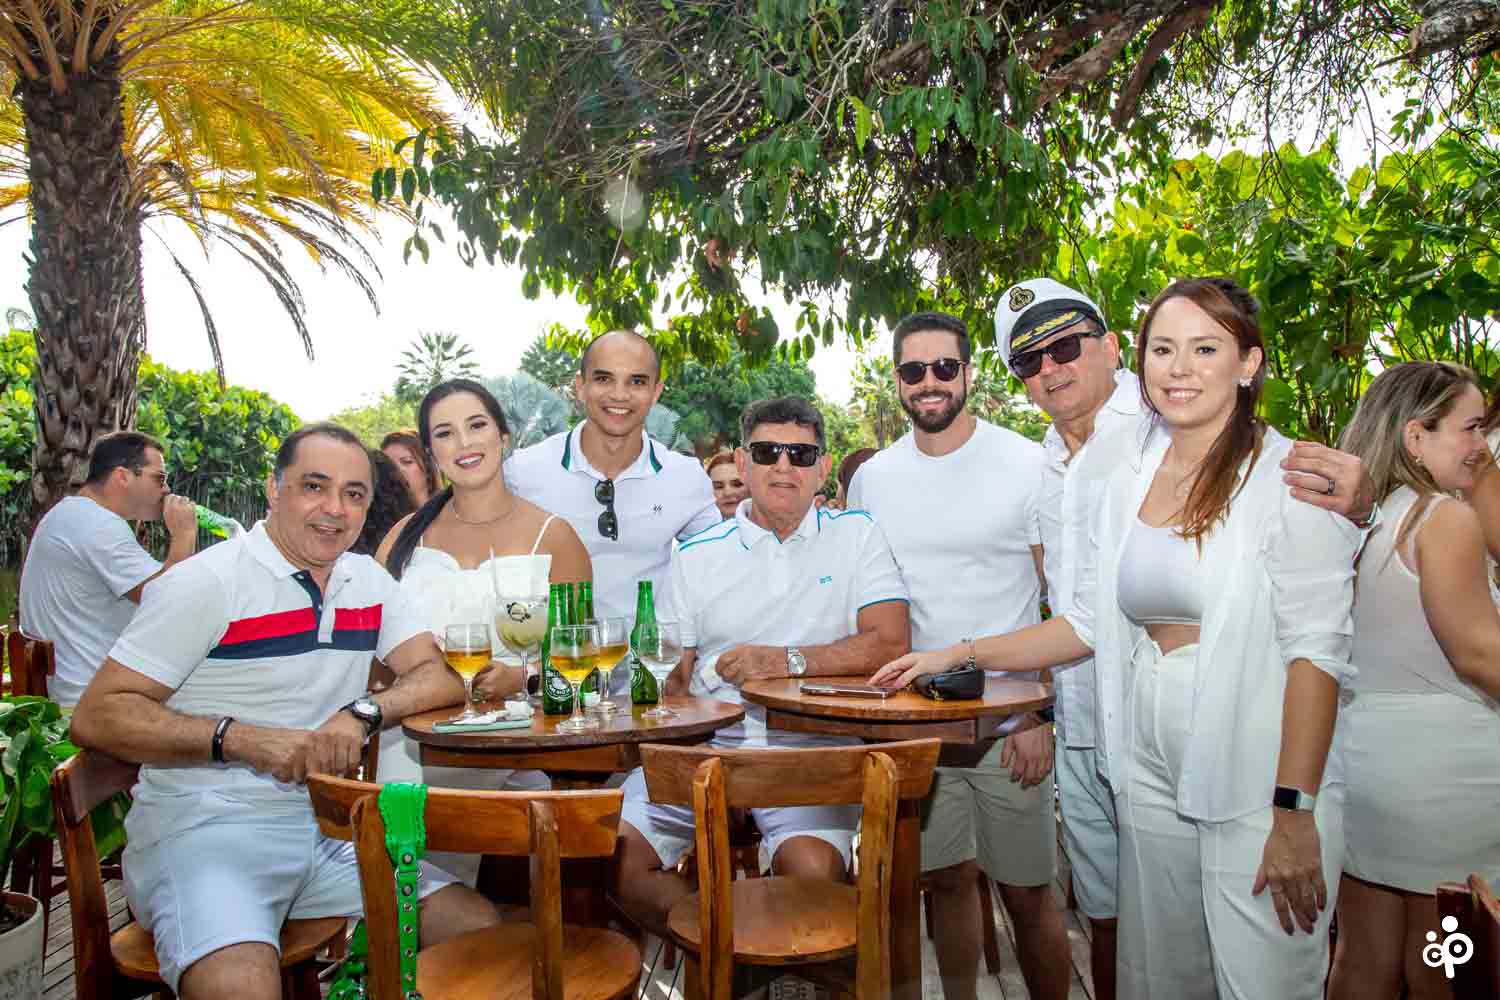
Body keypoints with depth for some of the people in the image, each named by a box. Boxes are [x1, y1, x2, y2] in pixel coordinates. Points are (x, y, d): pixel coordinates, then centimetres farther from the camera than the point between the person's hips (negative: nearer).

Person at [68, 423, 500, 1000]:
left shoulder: (369, 582, 10)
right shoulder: (206, 583, -7)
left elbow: (439, 679, 5)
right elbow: (96, 717, -10)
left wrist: (362, 713, -16)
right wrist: (241, 739, -22)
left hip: (324, 825, 6)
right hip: (204, 824, -5)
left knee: (482, 928, -6)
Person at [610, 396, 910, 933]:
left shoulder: (855, 535, 7)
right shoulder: (697, 556, 11)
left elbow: (892, 643, -4)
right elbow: (673, 676, 11)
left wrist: (788, 661, -16)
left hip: (812, 748, -2)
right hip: (707, 747, 3)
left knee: (812, 869, -30)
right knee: (615, 856, -17)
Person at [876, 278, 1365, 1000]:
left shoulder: (1291, 478, -8)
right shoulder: (1128, 480, 9)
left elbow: (1315, 650, -12)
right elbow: (1089, 621, 12)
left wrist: (1294, 812, -17)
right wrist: (954, 656, 8)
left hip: (1258, 785, -5)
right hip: (1150, 778, 5)